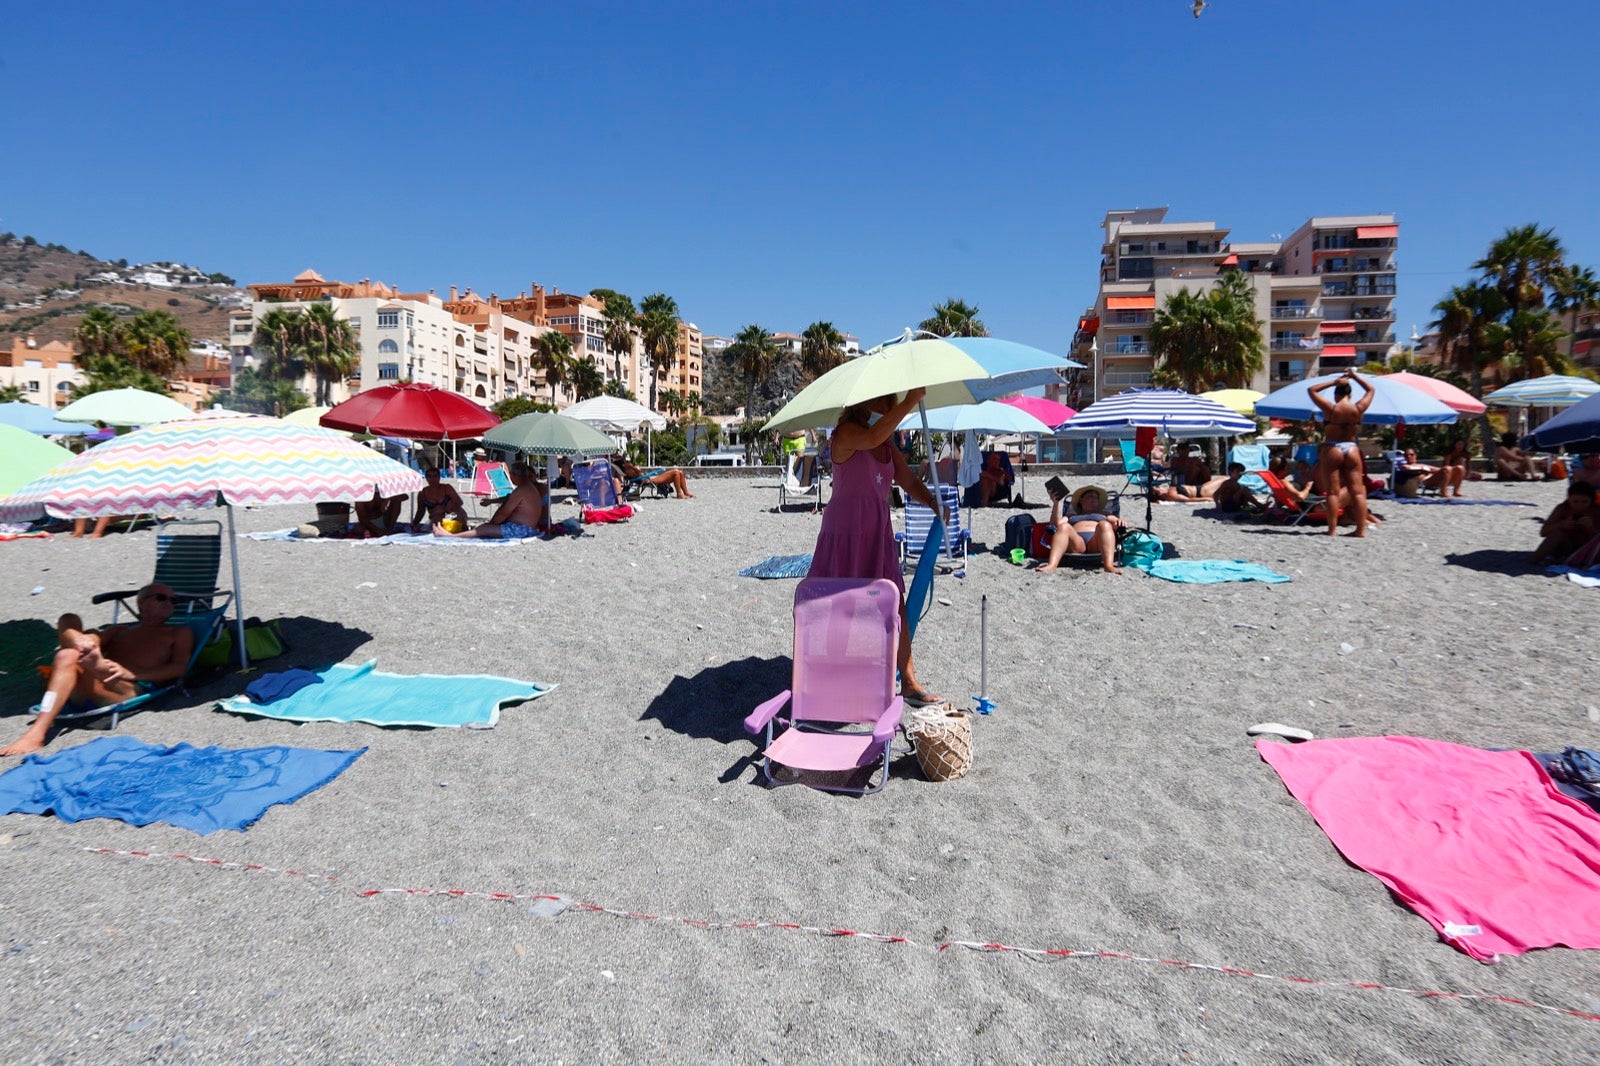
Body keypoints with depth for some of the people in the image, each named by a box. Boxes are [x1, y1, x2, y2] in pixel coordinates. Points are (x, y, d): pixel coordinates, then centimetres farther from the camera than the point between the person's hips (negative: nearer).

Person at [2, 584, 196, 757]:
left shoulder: (180, 632, 24)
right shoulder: (120, 630, 35)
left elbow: (179, 668, 4)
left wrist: (131, 674, -12)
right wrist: (79, 641, -13)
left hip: (133, 690, -4)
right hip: (80, 693, 4)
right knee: (69, 620, -5)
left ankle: (37, 733, -40)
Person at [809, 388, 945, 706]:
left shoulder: (889, 444, 12)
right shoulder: (846, 434, -12)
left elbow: (908, 481, 8)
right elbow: (872, 438, -35)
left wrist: (934, 503, -10)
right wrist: (910, 402, -35)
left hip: (879, 534, 7)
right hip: (846, 534, -7)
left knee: (896, 608, 8)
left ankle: (909, 682, 18)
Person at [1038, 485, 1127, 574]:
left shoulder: (1105, 516, 40)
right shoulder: (1071, 517, 39)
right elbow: (1055, 524, 19)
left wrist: (1120, 522, -5)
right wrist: (1056, 503, 7)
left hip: (1097, 544, 0)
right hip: (1076, 542, 0)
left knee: (1104, 525, -31)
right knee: (1064, 527, -32)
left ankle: (1109, 565, -56)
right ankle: (1052, 565, -57)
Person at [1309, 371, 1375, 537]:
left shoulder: (1331, 408, -8)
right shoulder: (1358, 409, -1)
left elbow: (1312, 390, 4)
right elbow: (1371, 390, 18)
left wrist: (1333, 382, 4)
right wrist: (1355, 376, 17)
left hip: (1332, 450, -3)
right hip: (1352, 450, 3)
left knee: (1333, 492, -1)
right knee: (1358, 491, 4)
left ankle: (1332, 529, -3)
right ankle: (1361, 528, 3)